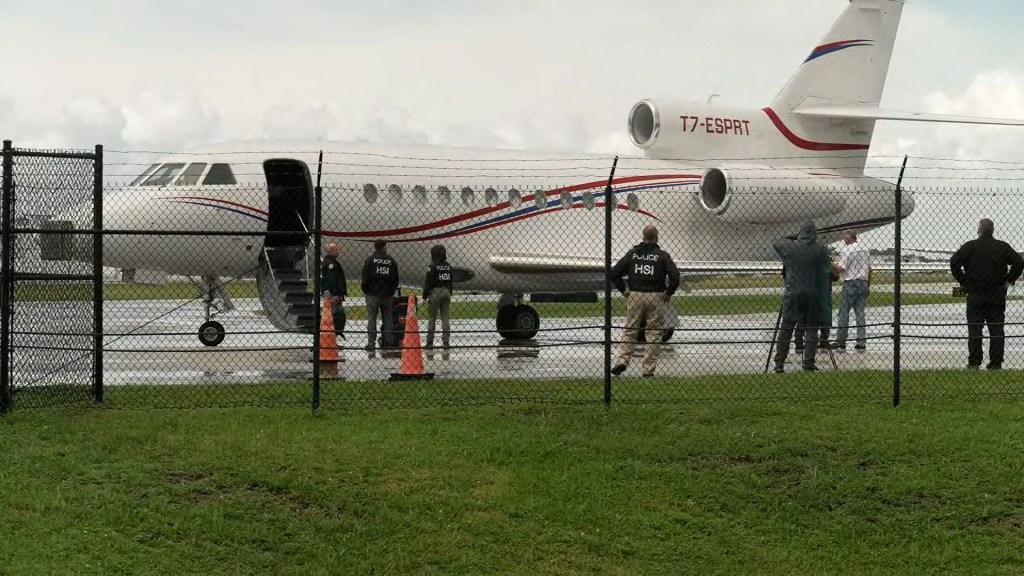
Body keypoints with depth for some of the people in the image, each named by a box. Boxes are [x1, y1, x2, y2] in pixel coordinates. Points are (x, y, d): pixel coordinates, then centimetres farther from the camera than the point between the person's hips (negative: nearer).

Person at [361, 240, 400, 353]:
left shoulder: (369, 260, -3)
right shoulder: (391, 261, 5)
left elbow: (365, 278, -4)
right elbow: (396, 279, 8)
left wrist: (365, 291, 10)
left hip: (373, 294, -2)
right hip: (387, 294, 2)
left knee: (371, 318, 0)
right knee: (387, 318, 9)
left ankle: (371, 343, -4)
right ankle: (388, 342, 8)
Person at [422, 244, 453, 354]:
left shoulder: (433, 266, -10)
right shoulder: (448, 266, 8)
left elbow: (428, 282, -10)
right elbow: (450, 282, 13)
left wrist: (425, 295, -3)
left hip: (435, 292, -5)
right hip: (446, 292, 5)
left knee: (432, 317, -1)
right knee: (445, 317, 7)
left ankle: (430, 342, -2)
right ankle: (446, 342, 4)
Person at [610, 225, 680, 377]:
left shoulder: (632, 253, 5)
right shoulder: (662, 255, -2)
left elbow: (614, 272, 2)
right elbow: (675, 275, -12)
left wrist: (623, 290, 11)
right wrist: (669, 293, 1)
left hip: (634, 296, 2)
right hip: (656, 297, -2)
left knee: (630, 329, 10)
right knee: (654, 332, 5)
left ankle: (623, 361, -6)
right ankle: (649, 369, 3)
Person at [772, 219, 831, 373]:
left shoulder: (790, 246, -3)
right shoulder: (820, 249, -6)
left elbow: (775, 243, 16)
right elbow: (828, 266, 4)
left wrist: (791, 238, 23)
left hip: (793, 294, 1)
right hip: (813, 295, -1)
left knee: (786, 329, 3)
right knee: (812, 328, 7)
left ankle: (779, 363, 0)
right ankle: (809, 362, 2)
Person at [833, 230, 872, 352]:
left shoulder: (848, 250, -11)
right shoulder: (865, 249, 12)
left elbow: (840, 268, -16)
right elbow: (869, 269, 16)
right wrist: (868, 286, 22)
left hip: (850, 284, -7)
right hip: (863, 284, 7)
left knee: (844, 313, 0)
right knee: (860, 313, 6)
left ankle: (840, 342, 2)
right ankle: (861, 343, 2)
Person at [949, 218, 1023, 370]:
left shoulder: (970, 247, -3)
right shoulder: (1002, 247, 2)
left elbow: (954, 262, -10)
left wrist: (963, 281, 0)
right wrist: (1009, 280, 5)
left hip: (975, 295, -1)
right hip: (997, 295, 1)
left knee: (974, 329, 3)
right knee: (997, 328, 5)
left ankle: (974, 362, 1)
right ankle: (996, 362, 3)